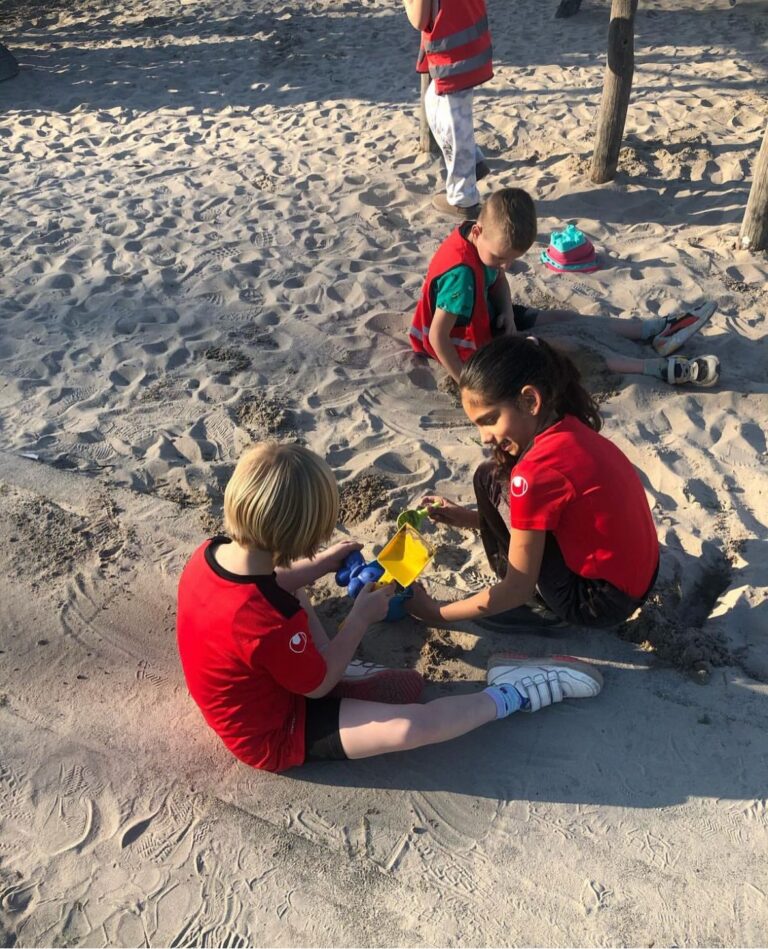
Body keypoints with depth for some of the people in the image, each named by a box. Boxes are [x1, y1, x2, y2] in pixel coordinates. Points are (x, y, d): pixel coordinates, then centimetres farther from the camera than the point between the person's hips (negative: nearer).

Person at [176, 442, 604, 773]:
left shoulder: (208, 555, -16)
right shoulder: (271, 624, -39)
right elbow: (320, 685, -19)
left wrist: (321, 564, 2)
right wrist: (361, 618, -10)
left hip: (254, 693, 8)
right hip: (275, 736, -8)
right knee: (414, 727, -19)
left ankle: (342, 666, 17)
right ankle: (513, 693, 3)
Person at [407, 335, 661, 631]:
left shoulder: (537, 471, -25)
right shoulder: (568, 428, 0)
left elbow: (518, 589, -17)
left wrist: (435, 612, -7)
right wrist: (467, 517, 10)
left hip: (600, 601, -9)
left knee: (491, 480, -6)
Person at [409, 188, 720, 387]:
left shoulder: (481, 241, -10)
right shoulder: (462, 273, -37)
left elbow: (497, 281, 10)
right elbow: (437, 337, -35)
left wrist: (507, 312, -9)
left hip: (487, 317, 9)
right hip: (473, 345, -9)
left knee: (564, 318, 9)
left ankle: (655, 330, 16)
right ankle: (663, 369, -8)